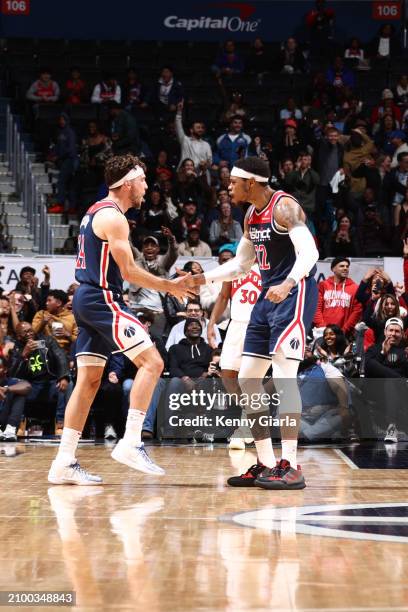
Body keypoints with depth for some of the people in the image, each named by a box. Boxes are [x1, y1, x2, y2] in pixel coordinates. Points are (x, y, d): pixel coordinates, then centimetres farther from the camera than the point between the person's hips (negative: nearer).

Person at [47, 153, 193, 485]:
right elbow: (128, 271, -15)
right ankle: (130, 443, -17)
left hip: (88, 299, 10)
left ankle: (65, 462, 8)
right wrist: (170, 286, -5)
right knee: (152, 361, -12)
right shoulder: (113, 217, -11)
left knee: (89, 379, 9)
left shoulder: (96, 212, 19)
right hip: (102, 300, -10)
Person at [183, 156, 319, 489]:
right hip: (268, 297, 10)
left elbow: (309, 251, -26)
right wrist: (203, 278, 15)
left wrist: (288, 284, -41)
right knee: (247, 379, 7)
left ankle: (290, 467, -14)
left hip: (293, 295, -10)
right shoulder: (251, 215, 14)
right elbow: (241, 264, 25)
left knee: (283, 374, -17)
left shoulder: (284, 206, -13)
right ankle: (266, 465, 12)